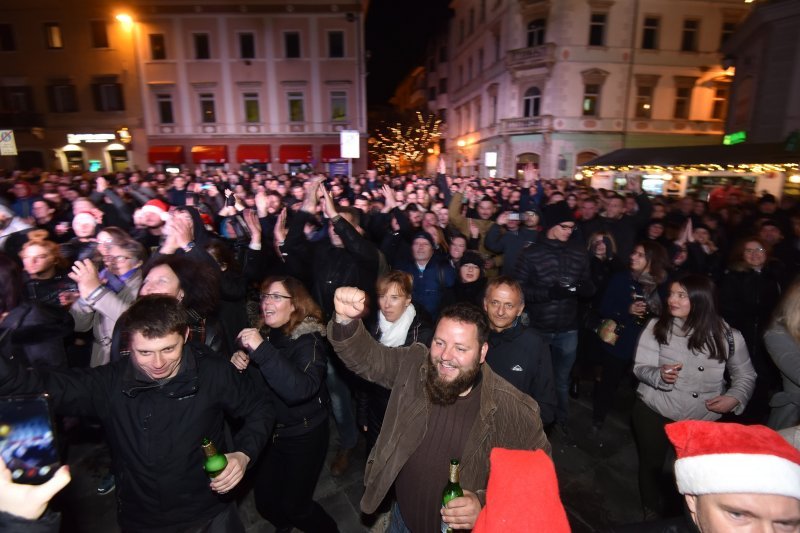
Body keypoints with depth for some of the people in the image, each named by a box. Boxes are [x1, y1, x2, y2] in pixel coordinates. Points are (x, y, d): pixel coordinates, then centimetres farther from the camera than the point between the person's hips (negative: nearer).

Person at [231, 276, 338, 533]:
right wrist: (240, 361, -13)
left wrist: (261, 349, -41)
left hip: (304, 436, -6)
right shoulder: (265, 334, -1)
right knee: (265, 502, 16)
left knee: (295, 506, 5)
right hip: (269, 431, 6)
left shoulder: (309, 340, -20)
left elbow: (301, 389, -37)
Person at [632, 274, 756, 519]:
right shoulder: (656, 326, -11)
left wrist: (734, 398, -12)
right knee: (651, 464, 14)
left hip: (706, 418, 1)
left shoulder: (727, 335, -7)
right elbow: (640, 368, -11)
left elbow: (746, 375, 6)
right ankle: (653, 516, 41)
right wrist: (659, 375, -31)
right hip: (654, 412, 0)